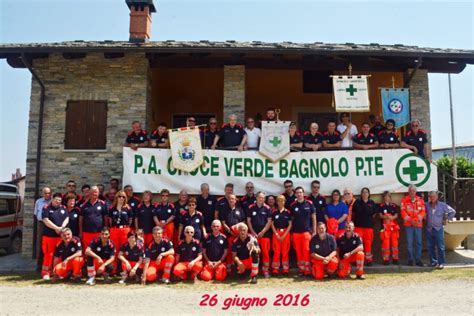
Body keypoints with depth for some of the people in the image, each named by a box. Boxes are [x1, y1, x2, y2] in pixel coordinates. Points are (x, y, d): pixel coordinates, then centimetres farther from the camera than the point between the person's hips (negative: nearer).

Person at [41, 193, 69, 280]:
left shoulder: (63, 208, 13)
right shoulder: (46, 208, -2)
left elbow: (67, 219, 8)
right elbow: (46, 220, -10)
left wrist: (62, 227, -10)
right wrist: (56, 228, -14)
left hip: (61, 235, 4)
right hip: (49, 235, -4)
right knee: (48, 254, -3)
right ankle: (46, 272, 6)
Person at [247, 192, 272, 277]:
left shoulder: (267, 208, 1)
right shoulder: (251, 208, 4)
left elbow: (269, 222, 0)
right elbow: (248, 221, 6)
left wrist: (262, 232, -7)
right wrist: (253, 232, -2)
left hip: (265, 234, -1)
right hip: (254, 234, 1)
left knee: (266, 253, -2)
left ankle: (266, 270, 7)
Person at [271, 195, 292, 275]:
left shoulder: (288, 212, 1)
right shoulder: (274, 212, 2)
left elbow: (290, 224, 1)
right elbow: (272, 224, 3)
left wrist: (284, 235, -7)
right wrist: (276, 234, -6)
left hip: (286, 233, 0)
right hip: (276, 233, 0)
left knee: (285, 251, 2)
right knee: (276, 251, -1)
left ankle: (285, 269, 10)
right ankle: (275, 269, 6)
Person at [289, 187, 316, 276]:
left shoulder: (309, 204, 1)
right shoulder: (293, 205, 5)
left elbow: (313, 217, 6)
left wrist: (314, 231, 2)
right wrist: (291, 232, 7)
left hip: (306, 231, -2)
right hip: (295, 232, 2)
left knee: (306, 250, -8)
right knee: (298, 251, 5)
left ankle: (307, 270, -1)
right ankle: (301, 269, 14)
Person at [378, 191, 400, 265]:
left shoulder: (394, 206, 14)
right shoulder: (381, 206, 7)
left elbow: (396, 215, 6)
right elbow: (381, 215, -1)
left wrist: (391, 217, -14)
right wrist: (389, 217, -16)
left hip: (394, 226, 3)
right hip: (385, 226, -3)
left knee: (394, 242, 1)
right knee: (385, 243, -7)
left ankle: (395, 258, 9)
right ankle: (386, 259, -3)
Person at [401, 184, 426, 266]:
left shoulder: (420, 200, 8)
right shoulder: (404, 200, 2)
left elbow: (423, 211, 4)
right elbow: (403, 211, -2)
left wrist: (418, 219, -11)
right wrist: (410, 220, -11)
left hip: (418, 224, 2)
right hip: (408, 224, -2)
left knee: (418, 242, 2)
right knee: (409, 243, 0)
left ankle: (418, 260, 10)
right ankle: (410, 260, 8)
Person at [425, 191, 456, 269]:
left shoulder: (442, 205, 1)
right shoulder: (427, 205, 6)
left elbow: (452, 211, 8)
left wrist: (446, 219, 5)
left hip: (438, 228, -2)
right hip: (429, 229, 3)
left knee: (440, 246, -5)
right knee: (430, 247, 5)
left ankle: (441, 262, 0)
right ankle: (433, 262, 14)